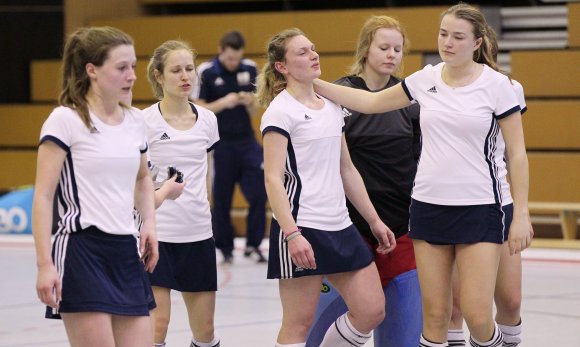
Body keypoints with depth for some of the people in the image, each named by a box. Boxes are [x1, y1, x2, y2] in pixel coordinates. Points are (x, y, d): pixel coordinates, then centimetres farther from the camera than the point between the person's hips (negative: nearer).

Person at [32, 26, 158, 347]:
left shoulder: (135, 120, 12)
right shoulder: (66, 119, -7)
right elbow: (43, 196, -9)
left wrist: (149, 221, 12)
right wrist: (44, 264, -17)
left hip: (126, 251, 7)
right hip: (82, 250, -6)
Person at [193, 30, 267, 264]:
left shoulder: (249, 69, 3)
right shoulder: (205, 73, -8)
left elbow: (253, 111, 10)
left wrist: (250, 102, -13)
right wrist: (223, 103, -22)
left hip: (247, 141, 3)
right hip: (221, 144, -3)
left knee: (258, 194, -5)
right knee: (222, 199, 3)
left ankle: (253, 244, 6)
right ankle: (225, 248, 16)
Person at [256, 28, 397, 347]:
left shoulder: (332, 107, 14)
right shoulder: (280, 111, -8)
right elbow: (273, 179, -15)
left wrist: (374, 221, 19)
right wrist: (291, 234, -24)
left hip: (340, 227, 8)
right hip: (301, 228, -8)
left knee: (371, 311, 4)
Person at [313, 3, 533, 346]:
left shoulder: (496, 85, -7)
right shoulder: (426, 80, 5)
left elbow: (517, 154, -5)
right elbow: (371, 102, 17)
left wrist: (521, 214, -9)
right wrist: (314, 83, 12)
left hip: (480, 209, -4)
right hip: (429, 206, 4)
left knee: (477, 315, -10)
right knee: (435, 314, 2)